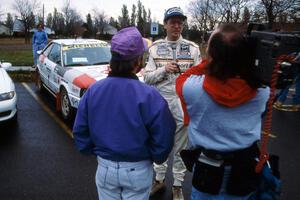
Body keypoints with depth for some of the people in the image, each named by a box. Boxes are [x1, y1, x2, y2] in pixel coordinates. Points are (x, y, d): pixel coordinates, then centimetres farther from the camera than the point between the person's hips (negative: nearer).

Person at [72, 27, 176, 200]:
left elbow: (80, 132, -3)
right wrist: (156, 158, 3)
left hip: (105, 167, 3)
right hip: (138, 171, -2)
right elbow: (163, 138, -18)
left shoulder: (93, 91, -12)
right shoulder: (149, 96, -23)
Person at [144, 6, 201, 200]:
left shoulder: (193, 48, 0)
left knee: (180, 146, 9)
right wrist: (164, 69, -15)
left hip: (183, 103, -1)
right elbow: (147, 77, -1)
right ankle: (159, 178, 34)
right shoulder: (155, 48, 3)